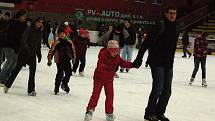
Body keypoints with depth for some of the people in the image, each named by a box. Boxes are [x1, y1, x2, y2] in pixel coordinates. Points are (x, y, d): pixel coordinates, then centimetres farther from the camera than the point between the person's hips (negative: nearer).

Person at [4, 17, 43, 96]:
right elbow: (23, 41, -18)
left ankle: (31, 90, 4)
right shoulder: (28, 30, -10)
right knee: (17, 69, 2)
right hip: (24, 53, -5)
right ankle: (7, 85, 18)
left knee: (33, 71, -2)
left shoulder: (40, 32, 10)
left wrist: (39, 54, 15)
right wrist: (28, 49, -30)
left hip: (33, 55, 5)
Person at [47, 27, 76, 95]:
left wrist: (73, 58, 18)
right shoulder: (56, 43, -8)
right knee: (60, 74, -9)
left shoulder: (69, 42, 4)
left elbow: (73, 50, 16)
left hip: (67, 60, 4)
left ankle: (64, 84, 31)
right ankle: (56, 87, 7)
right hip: (59, 61, -4)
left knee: (69, 73, 5)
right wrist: (49, 60, -7)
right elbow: (51, 51, -6)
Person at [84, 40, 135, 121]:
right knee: (96, 94, -6)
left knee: (110, 95, 3)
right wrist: (107, 67, -49)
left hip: (109, 79, 5)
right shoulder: (103, 55, -22)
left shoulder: (117, 57, -2)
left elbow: (123, 63, -2)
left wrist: (132, 64, -15)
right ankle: (90, 110, 3)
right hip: (99, 77, -5)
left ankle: (109, 112, 14)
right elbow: (99, 65, -33)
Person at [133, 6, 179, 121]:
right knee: (158, 88, -9)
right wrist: (139, 59, -20)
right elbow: (146, 43, -15)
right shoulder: (159, 26, -12)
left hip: (169, 64, 7)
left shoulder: (175, 28, 10)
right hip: (157, 63, -7)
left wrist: (171, 62, 17)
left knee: (167, 90, 8)